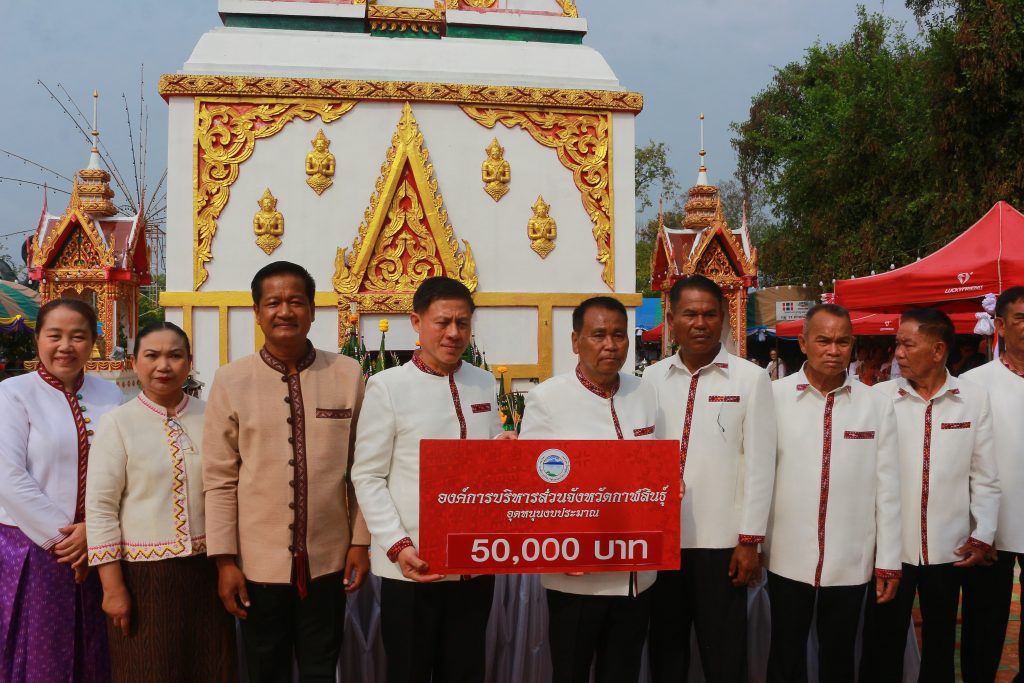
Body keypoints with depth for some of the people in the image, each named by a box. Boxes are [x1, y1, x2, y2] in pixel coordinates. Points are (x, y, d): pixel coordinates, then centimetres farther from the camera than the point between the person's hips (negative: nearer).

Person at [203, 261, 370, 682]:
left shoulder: (348, 375, -3)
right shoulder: (231, 381, -5)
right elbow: (219, 479, -3)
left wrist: (361, 541, 2)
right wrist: (225, 559, -5)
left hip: (327, 560, 1)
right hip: (259, 563, 0)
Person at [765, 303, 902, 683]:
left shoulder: (876, 405, 0)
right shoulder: (774, 396, -4)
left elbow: (887, 488, 1)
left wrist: (888, 561, 1)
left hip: (851, 562, 1)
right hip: (788, 559, -1)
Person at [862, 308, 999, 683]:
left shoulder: (975, 399, -1)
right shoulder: (879, 396, -4)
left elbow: (984, 477, 3)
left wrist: (983, 536, -2)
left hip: (948, 548, 1)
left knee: (940, 644, 16)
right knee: (883, 645, 8)